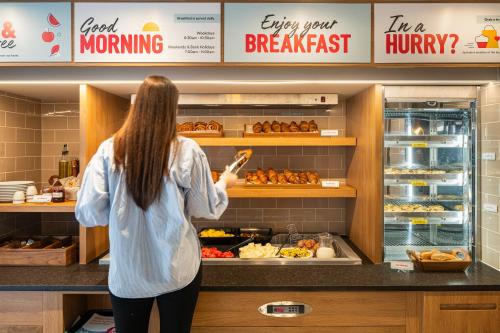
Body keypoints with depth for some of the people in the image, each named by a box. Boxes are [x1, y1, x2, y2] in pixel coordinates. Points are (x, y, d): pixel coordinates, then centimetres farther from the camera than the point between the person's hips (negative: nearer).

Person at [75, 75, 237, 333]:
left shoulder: (109, 151, -10)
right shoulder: (187, 151, -13)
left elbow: (87, 213, -8)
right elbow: (207, 210, -5)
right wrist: (223, 183, 14)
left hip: (126, 274, 1)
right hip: (178, 271, 0)